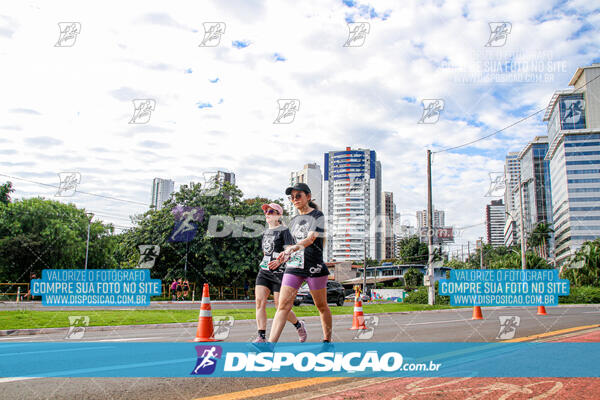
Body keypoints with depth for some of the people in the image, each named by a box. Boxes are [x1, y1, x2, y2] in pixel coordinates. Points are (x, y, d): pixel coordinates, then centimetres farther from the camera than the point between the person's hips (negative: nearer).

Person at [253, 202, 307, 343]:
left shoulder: (284, 231, -4)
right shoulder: (265, 232, 18)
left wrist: (279, 261, -29)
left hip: (279, 272, -6)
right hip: (264, 271, 6)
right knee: (259, 301, -10)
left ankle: (299, 325, 25)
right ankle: (261, 337, -9)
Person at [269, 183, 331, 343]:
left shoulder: (317, 216, -3)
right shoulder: (293, 221, 18)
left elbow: (310, 238, -19)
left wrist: (293, 248, -35)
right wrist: (286, 255, 13)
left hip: (314, 267, -5)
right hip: (293, 267, 5)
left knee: (321, 306, 7)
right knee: (283, 305, -8)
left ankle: (327, 340, 25)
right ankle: (270, 344, -14)